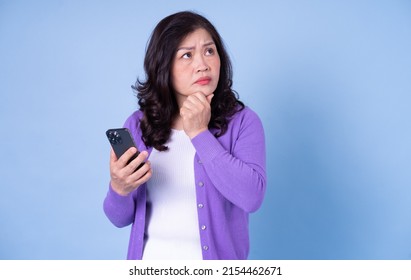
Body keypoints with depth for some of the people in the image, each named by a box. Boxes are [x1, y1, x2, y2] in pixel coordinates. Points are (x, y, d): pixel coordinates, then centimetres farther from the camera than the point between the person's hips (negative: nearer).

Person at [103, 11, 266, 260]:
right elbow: (121, 218, 3)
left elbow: (252, 197, -19)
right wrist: (119, 189, -18)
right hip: (151, 259, 3)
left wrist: (200, 134, -17)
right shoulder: (138, 125, 0)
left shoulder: (242, 121, -6)